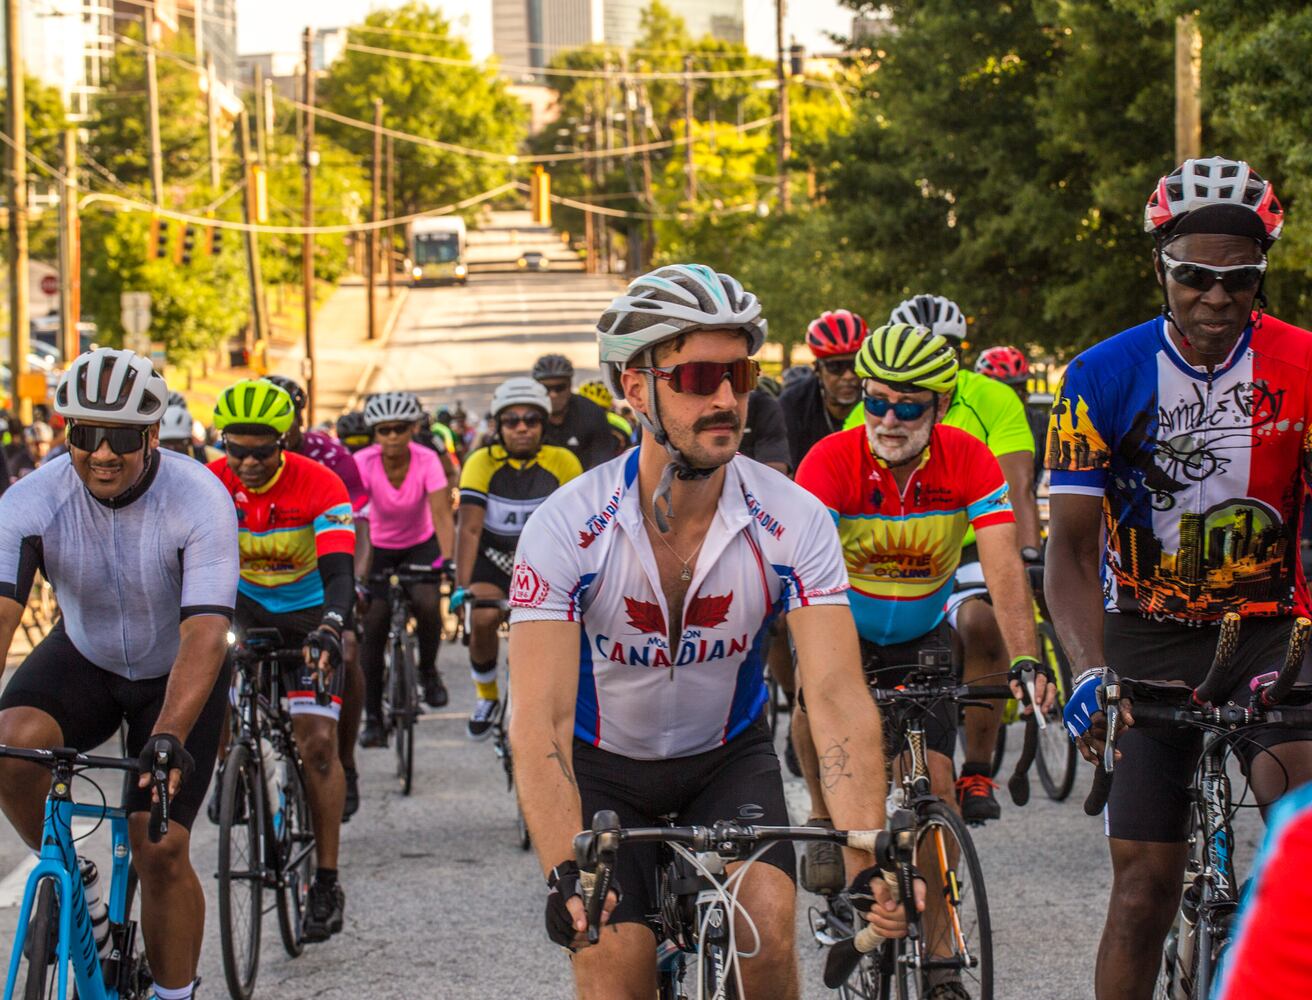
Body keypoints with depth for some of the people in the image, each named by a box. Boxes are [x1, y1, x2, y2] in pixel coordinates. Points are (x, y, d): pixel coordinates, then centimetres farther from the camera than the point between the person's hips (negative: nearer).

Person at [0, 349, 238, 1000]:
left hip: (176, 677, -2)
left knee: (161, 850, -11)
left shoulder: (200, 501, -28)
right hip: (83, 660, 2)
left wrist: (169, 737, -50)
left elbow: (202, 635, -35)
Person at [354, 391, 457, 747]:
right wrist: (356, 573, -43)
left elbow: (441, 515, -31)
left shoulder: (427, 461, -23)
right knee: (373, 626, -10)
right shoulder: (363, 463, -24)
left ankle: (428, 670, 2)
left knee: (426, 603, -28)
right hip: (380, 547, 1)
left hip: (421, 545, 0)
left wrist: (448, 560, -47)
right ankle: (373, 718, -1)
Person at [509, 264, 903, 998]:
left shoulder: (794, 522, -22)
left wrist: (869, 861, -44)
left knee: (766, 930, -23)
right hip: (605, 767, -1)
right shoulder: (567, 528, -26)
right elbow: (539, 721, -32)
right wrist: (565, 875, -47)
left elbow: (839, 696, -30)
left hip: (728, 757, 1)